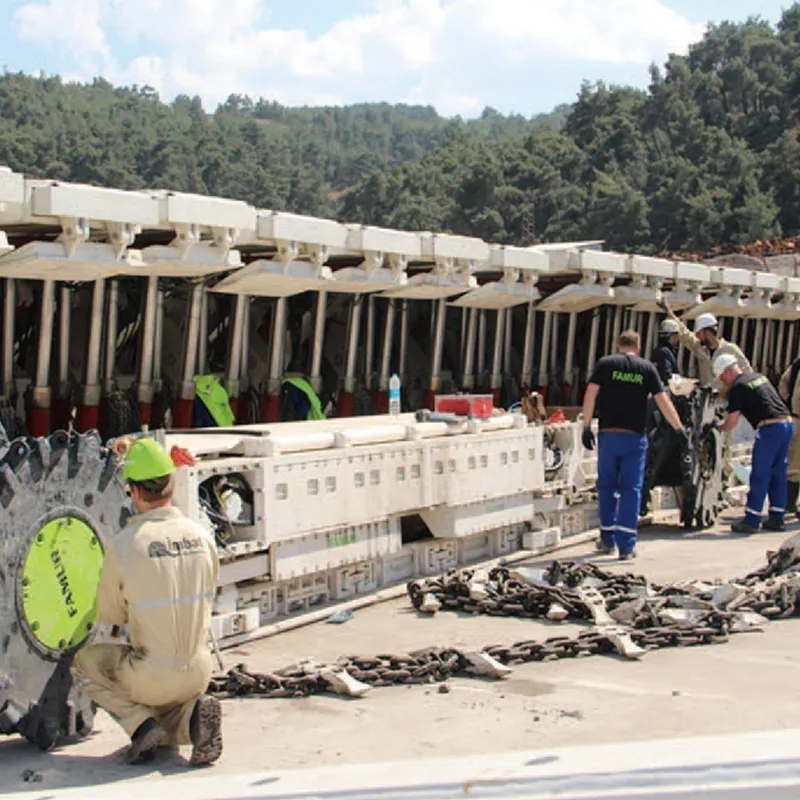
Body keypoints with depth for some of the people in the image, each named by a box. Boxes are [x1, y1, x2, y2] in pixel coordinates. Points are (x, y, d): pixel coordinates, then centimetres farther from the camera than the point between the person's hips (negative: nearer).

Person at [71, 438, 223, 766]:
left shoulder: (123, 545, -15)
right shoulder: (202, 538, -1)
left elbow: (109, 615, -1)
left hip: (153, 675, -5)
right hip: (199, 672, 5)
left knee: (84, 661, 23)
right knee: (167, 734, 32)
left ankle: (142, 724, 4)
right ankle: (194, 712, -3)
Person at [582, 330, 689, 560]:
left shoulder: (605, 364, 3)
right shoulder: (647, 368, 4)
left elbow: (590, 394, -4)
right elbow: (663, 401, 2)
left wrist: (586, 426, -1)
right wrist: (679, 429, 10)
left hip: (608, 435, 0)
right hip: (635, 437, 0)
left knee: (607, 486, 14)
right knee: (631, 489, 2)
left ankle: (608, 540, 21)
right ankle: (626, 546, -3)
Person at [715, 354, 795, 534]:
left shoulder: (737, 388, -5)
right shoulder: (760, 377, 20)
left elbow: (732, 421, -6)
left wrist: (719, 429, 14)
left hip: (770, 427, -8)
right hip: (788, 423, 8)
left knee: (759, 475, -3)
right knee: (778, 474, 14)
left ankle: (751, 521, 0)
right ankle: (776, 519, 18)